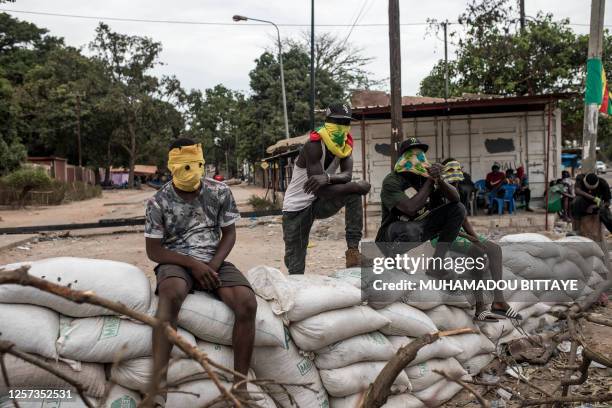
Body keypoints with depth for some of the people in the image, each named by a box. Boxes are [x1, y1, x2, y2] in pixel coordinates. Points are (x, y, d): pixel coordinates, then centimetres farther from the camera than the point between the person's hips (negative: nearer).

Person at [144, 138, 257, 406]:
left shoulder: (220, 192, 2)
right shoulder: (158, 202, -3)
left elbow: (229, 234, 7)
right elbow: (153, 251, -2)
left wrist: (213, 266, -12)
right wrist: (192, 263, -17)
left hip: (214, 261, 2)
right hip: (176, 262, -2)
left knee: (247, 302, -27)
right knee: (171, 293, -39)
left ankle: (240, 386, -17)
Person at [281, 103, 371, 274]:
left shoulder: (345, 144, -3)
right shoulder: (314, 145, -25)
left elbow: (347, 175, -18)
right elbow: (320, 189, -31)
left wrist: (327, 177, -40)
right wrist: (359, 187, -28)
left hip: (320, 202, 6)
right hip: (297, 208, -5)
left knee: (354, 193, -20)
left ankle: (353, 250, -19)